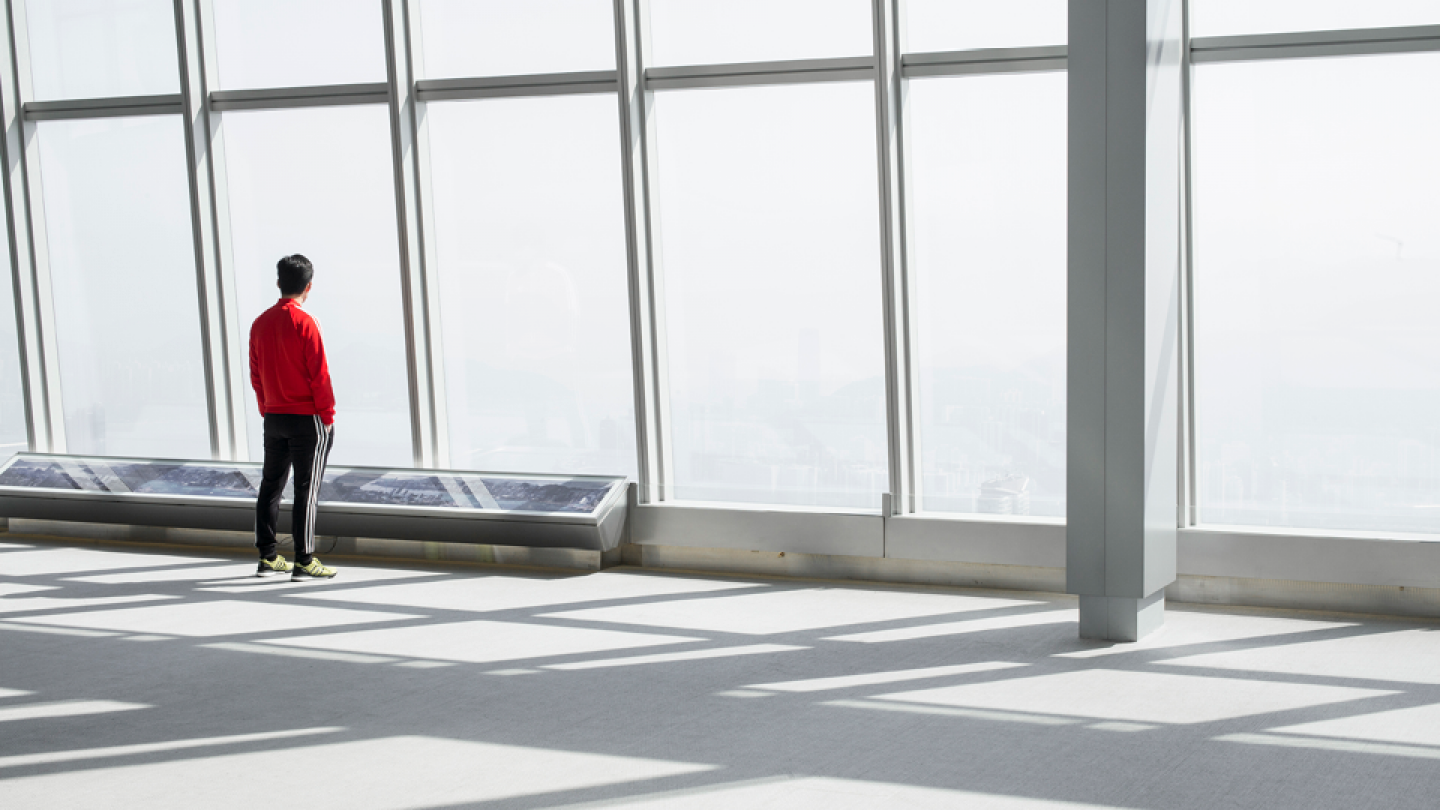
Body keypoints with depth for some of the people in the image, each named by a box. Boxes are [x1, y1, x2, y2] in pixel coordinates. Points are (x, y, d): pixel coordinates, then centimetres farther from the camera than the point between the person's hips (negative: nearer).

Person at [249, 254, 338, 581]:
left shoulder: (260, 323, 6)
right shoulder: (305, 323, -13)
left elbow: (255, 375, 10)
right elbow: (319, 373, -14)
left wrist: (267, 410, 18)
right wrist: (328, 415, -6)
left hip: (273, 417, 6)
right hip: (307, 419, -6)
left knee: (270, 486, 12)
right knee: (306, 490, -3)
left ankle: (267, 557, 16)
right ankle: (304, 562, -2)